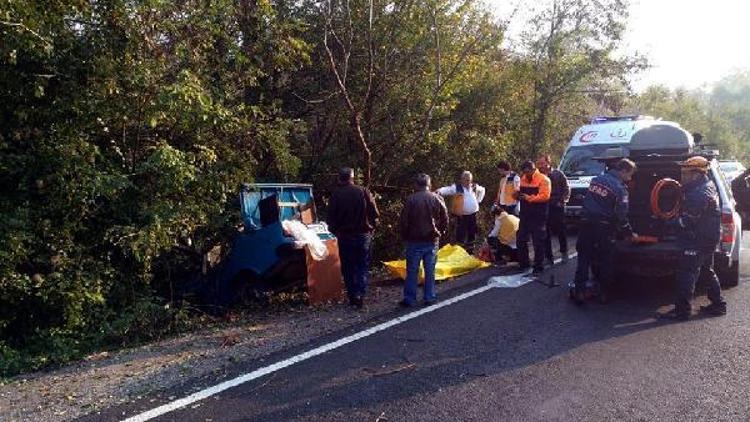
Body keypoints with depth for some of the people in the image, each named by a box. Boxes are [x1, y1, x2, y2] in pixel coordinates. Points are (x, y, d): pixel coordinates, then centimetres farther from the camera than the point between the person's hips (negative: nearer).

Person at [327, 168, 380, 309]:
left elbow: (331, 217, -3)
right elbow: (375, 214, -7)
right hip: (363, 235, 0)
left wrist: (335, 231, 13)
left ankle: (352, 296, 13)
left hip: (345, 236, 0)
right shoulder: (363, 192, -7)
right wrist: (371, 228, 8)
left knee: (348, 267, 11)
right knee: (363, 267, 8)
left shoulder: (336, 195, -6)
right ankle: (360, 294, -6)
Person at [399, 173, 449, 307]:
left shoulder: (411, 199, -10)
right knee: (430, 270, 11)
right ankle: (430, 297, 16)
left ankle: (409, 299, 8)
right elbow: (445, 220, 3)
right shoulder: (437, 199, -2)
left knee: (412, 271, 5)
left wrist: (404, 237, 5)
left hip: (414, 241, -2)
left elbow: (403, 221, -9)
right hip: (432, 241, 2)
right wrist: (439, 233, 16)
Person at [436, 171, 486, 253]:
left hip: (473, 215, 5)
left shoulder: (475, 187, 7)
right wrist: (439, 191, -40)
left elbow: (482, 190, 28)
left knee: (472, 235, 14)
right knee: (460, 235, -6)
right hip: (461, 216, -5)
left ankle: (470, 252, 29)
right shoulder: (456, 187, -7)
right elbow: (447, 190, -19)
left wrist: (478, 200, 17)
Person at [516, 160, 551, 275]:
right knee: (521, 240, 11)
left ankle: (538, 267, 9)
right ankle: (523, 264, 25)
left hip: (538, 216, -7)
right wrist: (518, 194, 0)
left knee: (538, 243, 0)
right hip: (525, 214, 7)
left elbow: (545, 196, -20)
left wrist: (529, 198, -23)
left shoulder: (543, 179, -10)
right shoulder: (523, 178, 12)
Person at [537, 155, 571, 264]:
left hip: (557, 206, -2)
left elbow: (566, 188, -1)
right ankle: (548, 255, 13)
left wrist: (562, 201, -8)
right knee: (546, 232, 4)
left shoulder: (558, 174, -2)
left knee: (561, 230, 8)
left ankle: (564, 252, 25)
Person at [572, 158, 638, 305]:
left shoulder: (597, 179, 9)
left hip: (586, 225, 5)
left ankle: (579, 292, 4)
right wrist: (630, 234, 0)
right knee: (606, 263, 9)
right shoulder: (620, 188, -9)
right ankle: (604, 294, 15)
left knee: (583, 259, 7)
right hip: (604, 229, -4)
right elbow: (621, 217, -10)